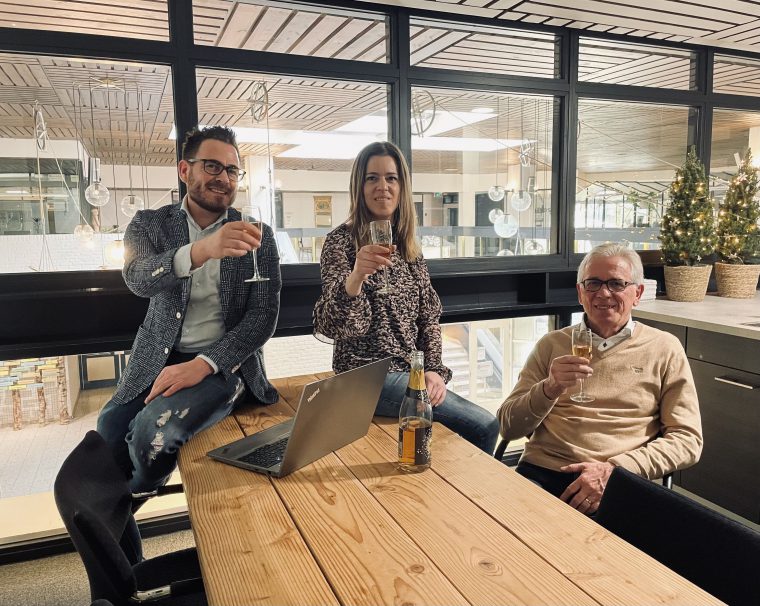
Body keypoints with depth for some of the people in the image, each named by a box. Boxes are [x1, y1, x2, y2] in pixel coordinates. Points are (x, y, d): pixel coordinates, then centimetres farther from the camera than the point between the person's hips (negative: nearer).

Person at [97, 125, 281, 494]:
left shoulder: (258, 238, 3)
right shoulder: (149, 224, 5)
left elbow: (263, 318, -3)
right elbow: (137, 278, -16)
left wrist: (203, 364, -18)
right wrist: (200, 251, -37)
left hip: (222, 363, -1)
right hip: (157, 361, 2)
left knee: (155, 430, -28)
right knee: (108, 434, -23)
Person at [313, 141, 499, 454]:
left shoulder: (408, 246, 11)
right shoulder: (341, 241, -9)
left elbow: (429, 316, 12)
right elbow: (331, 326, -20)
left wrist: (434, 369, -3)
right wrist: (355, 277, -38)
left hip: (412, 371, 6)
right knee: (482, 425, -12)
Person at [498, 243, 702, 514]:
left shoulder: (664, 349, 10)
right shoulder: (551, 344, 12)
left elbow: (687, 439, 4)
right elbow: (508, 428, 7)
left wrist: (614, 470, -10)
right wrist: (550, 389, -13)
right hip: (540, 473, 1)